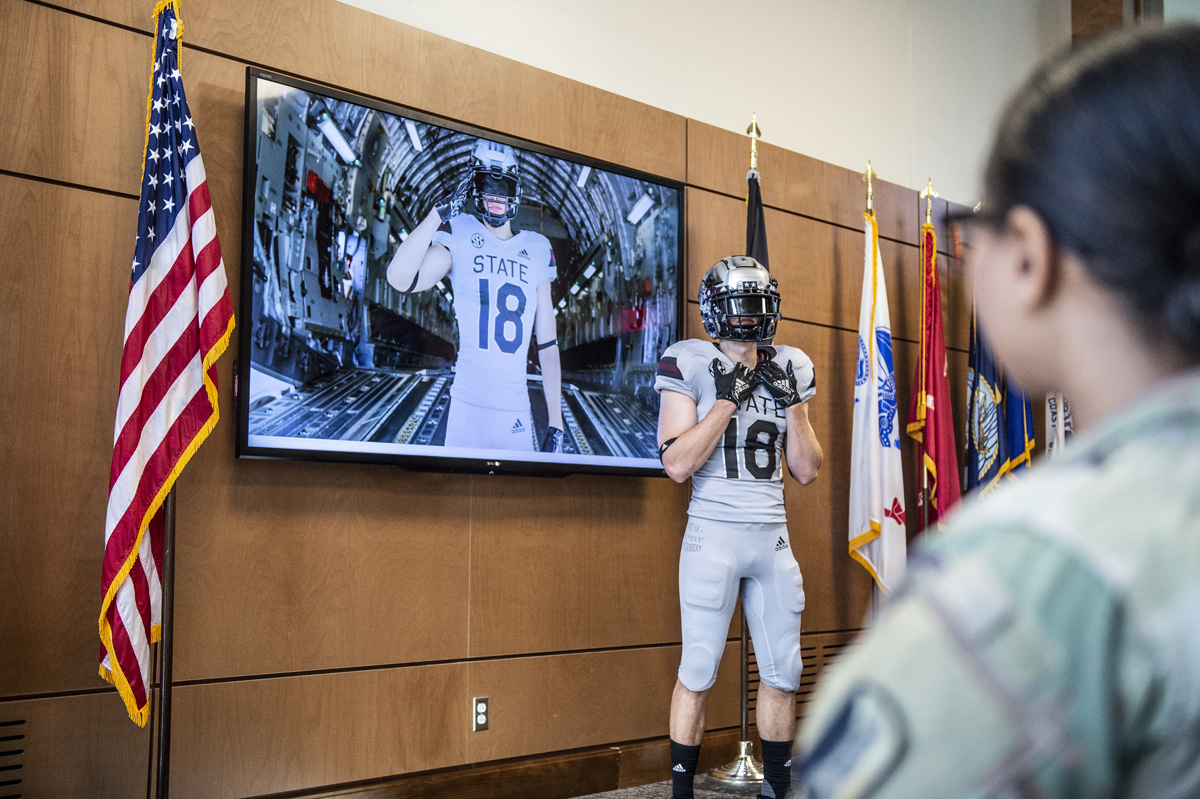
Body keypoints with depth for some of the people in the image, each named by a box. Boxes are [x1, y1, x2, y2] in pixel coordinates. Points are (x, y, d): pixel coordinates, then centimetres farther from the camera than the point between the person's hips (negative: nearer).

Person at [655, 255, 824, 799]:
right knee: (698, 672, -2)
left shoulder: (788, 370, 10)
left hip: (773, 538, 5)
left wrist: (793, 404, -2)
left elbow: (807, 471, 9)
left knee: (782, 672, 10)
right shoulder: (690, 365, -4)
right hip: (714, 534, -5)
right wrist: (729, 398, -15)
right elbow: (677, 464, -13)